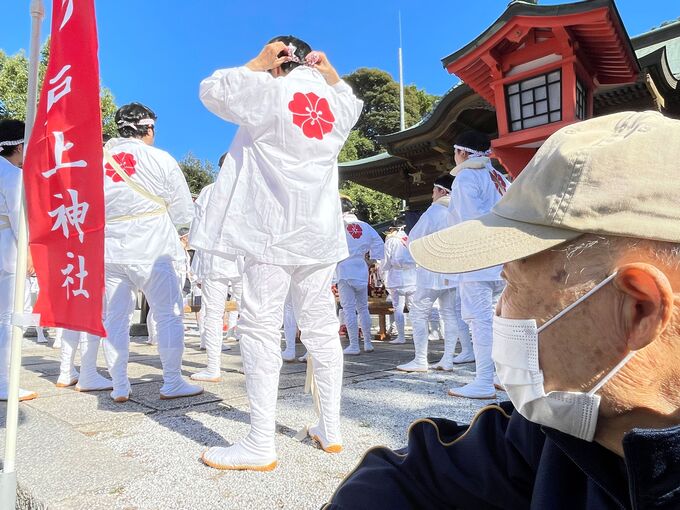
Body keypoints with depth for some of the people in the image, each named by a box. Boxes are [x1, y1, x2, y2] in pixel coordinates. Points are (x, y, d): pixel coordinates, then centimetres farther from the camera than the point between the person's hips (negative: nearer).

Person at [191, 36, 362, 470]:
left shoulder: (269, 91, -2)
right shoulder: (336, 101, 12)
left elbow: (211, 91, 10)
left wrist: (258, 63, 12)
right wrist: (329, 73, 23)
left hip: (275, 229, -6)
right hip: (321, 229, 6)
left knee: (261, 326, -4)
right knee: (321, 326, 9)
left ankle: (261, 445, -3)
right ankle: (331, 430, 18)